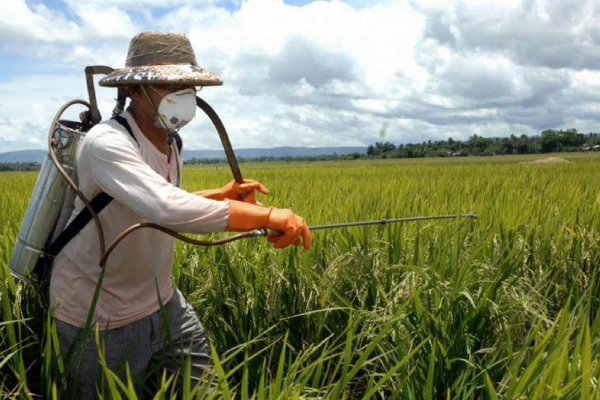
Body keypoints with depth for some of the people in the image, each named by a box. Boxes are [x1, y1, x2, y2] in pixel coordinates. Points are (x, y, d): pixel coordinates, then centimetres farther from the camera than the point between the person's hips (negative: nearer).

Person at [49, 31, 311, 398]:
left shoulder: (171, 143, 2)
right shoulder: (107, 142, -26)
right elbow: (167, 209, -43)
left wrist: (224, 194, 3)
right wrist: (268, 216, -42)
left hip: (162, 302, 8)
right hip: (100, 318, -7)